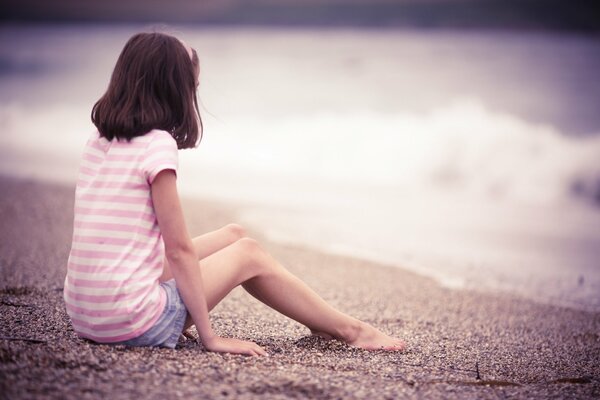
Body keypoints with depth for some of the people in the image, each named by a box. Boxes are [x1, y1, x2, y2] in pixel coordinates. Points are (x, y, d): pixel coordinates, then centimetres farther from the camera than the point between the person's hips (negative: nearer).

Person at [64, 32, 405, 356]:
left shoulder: (99, 143, 10)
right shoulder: (157, 145, -14)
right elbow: (179, 250, -13)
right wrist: (210, 338, -9)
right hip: (131, 322, -8)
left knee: (234, 235, 18)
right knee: (248, 254, 9)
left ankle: (322, 323, 32)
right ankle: (349, 330, 23)